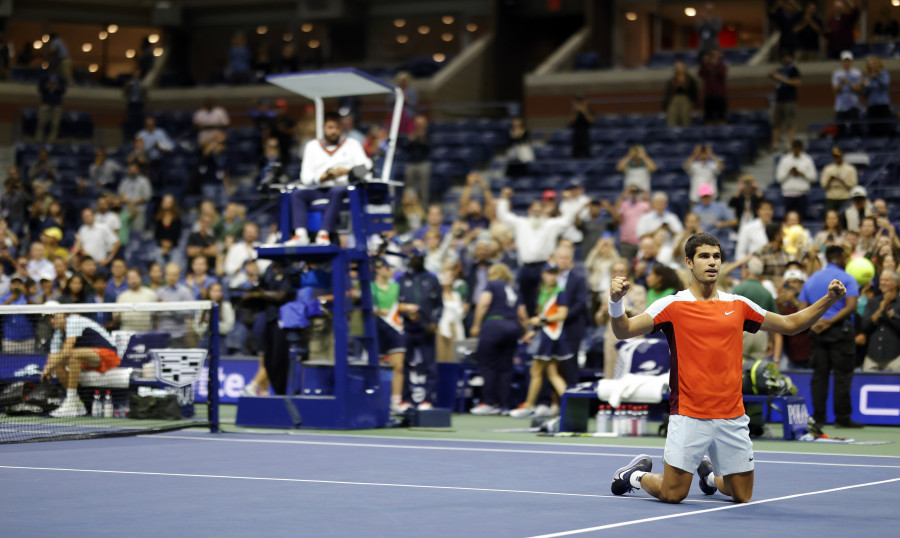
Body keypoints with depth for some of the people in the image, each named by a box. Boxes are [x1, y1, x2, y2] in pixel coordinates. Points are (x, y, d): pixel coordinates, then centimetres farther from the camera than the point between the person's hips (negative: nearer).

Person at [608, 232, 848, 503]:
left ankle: (709, 473, 40)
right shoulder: (673, 305, -2)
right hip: (689, 416, -4)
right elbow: (624, 330, -11)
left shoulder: (738, 305, 9)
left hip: (732, 417, 4)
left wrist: (828, 300, 8)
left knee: (742, 496, 7)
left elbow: (790, 324, 18)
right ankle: (636, 474, 26)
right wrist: (616, 302, -31)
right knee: (672, 494, -7)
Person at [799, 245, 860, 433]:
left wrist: (813, 324, -5)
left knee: (819, 374, 6)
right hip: (840, 330, -5)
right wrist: (830, 322, -17)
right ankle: (842, 416, 0)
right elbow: (851, 306, -16)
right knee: (842, 374, 0)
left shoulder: (811, 279, 15)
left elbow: (802, 309, 8)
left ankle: (818, 417, 4)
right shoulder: (846, 279, -2)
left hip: (817, 331, 5)